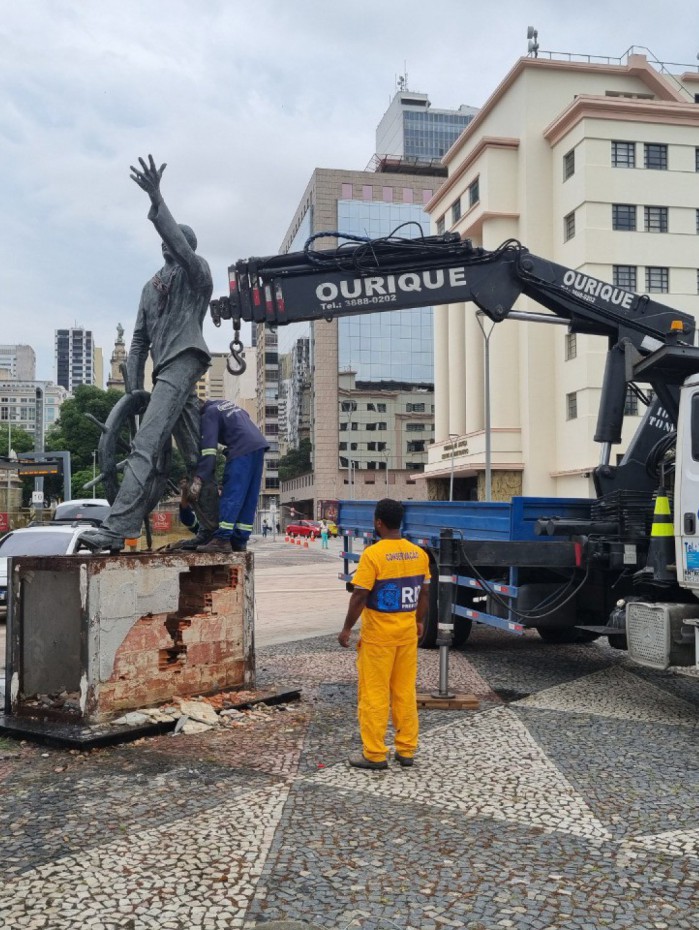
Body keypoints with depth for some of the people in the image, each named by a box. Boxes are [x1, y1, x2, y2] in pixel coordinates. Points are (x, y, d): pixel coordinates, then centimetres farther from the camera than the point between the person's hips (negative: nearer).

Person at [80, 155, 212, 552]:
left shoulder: (196, 270, 7)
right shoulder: (152, 287, 27)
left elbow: (180, 243, -17)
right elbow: (140, 339, 21)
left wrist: (156, 200, -27)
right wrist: (134, 388, 11)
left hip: (183, 360, -9)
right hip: (165, 368, 9)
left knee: (145, 445, -21)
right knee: (193, 455, 8)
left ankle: (117, 529, -30)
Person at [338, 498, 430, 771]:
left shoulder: (373, 554, -16)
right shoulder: (418, 553, 2)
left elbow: (359, 596, -16)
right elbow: (424, 593, 9)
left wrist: (346, 629, -6)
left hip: (378, 635, -6)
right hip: (408, 633, 6)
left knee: (374, 694, 3)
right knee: (405, 692, 13)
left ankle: (374, 754, 9)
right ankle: (406, 750, 20)